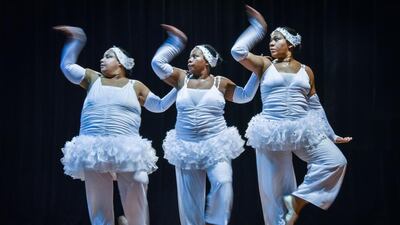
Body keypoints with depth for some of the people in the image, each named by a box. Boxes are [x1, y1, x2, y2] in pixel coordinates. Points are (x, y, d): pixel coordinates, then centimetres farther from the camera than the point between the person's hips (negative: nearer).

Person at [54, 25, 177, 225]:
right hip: (94, 152, 2)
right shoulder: (93, 79, 18)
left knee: (135, 205, -3)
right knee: (98, 207, 4)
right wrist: (75, 40, 15)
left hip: (127, 152, -2)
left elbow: (160, 105, 19)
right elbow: (67, 66, 19)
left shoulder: (135, 86, 13)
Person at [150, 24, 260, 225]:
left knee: (222, 182, -26)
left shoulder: (220, 83, 5)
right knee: (189, 198, 5)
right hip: (186, 147, 2)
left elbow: (245, 96, 10)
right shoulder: (182, 79, 7)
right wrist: (176, 42, 9)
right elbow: (157, 62, 2)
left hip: (215, 144, -2)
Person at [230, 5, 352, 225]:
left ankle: (297, 200, -3)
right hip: (273, 131, -2)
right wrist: (257, 27, 0)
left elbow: (315, 107, 15)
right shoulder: (264, 65, 6)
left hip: (302, 130, 2)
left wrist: (331, 135, 16)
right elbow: (238, 51, -10)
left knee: (335, 161, -13)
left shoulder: (306, 71, 10)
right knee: (273, 187, 0)